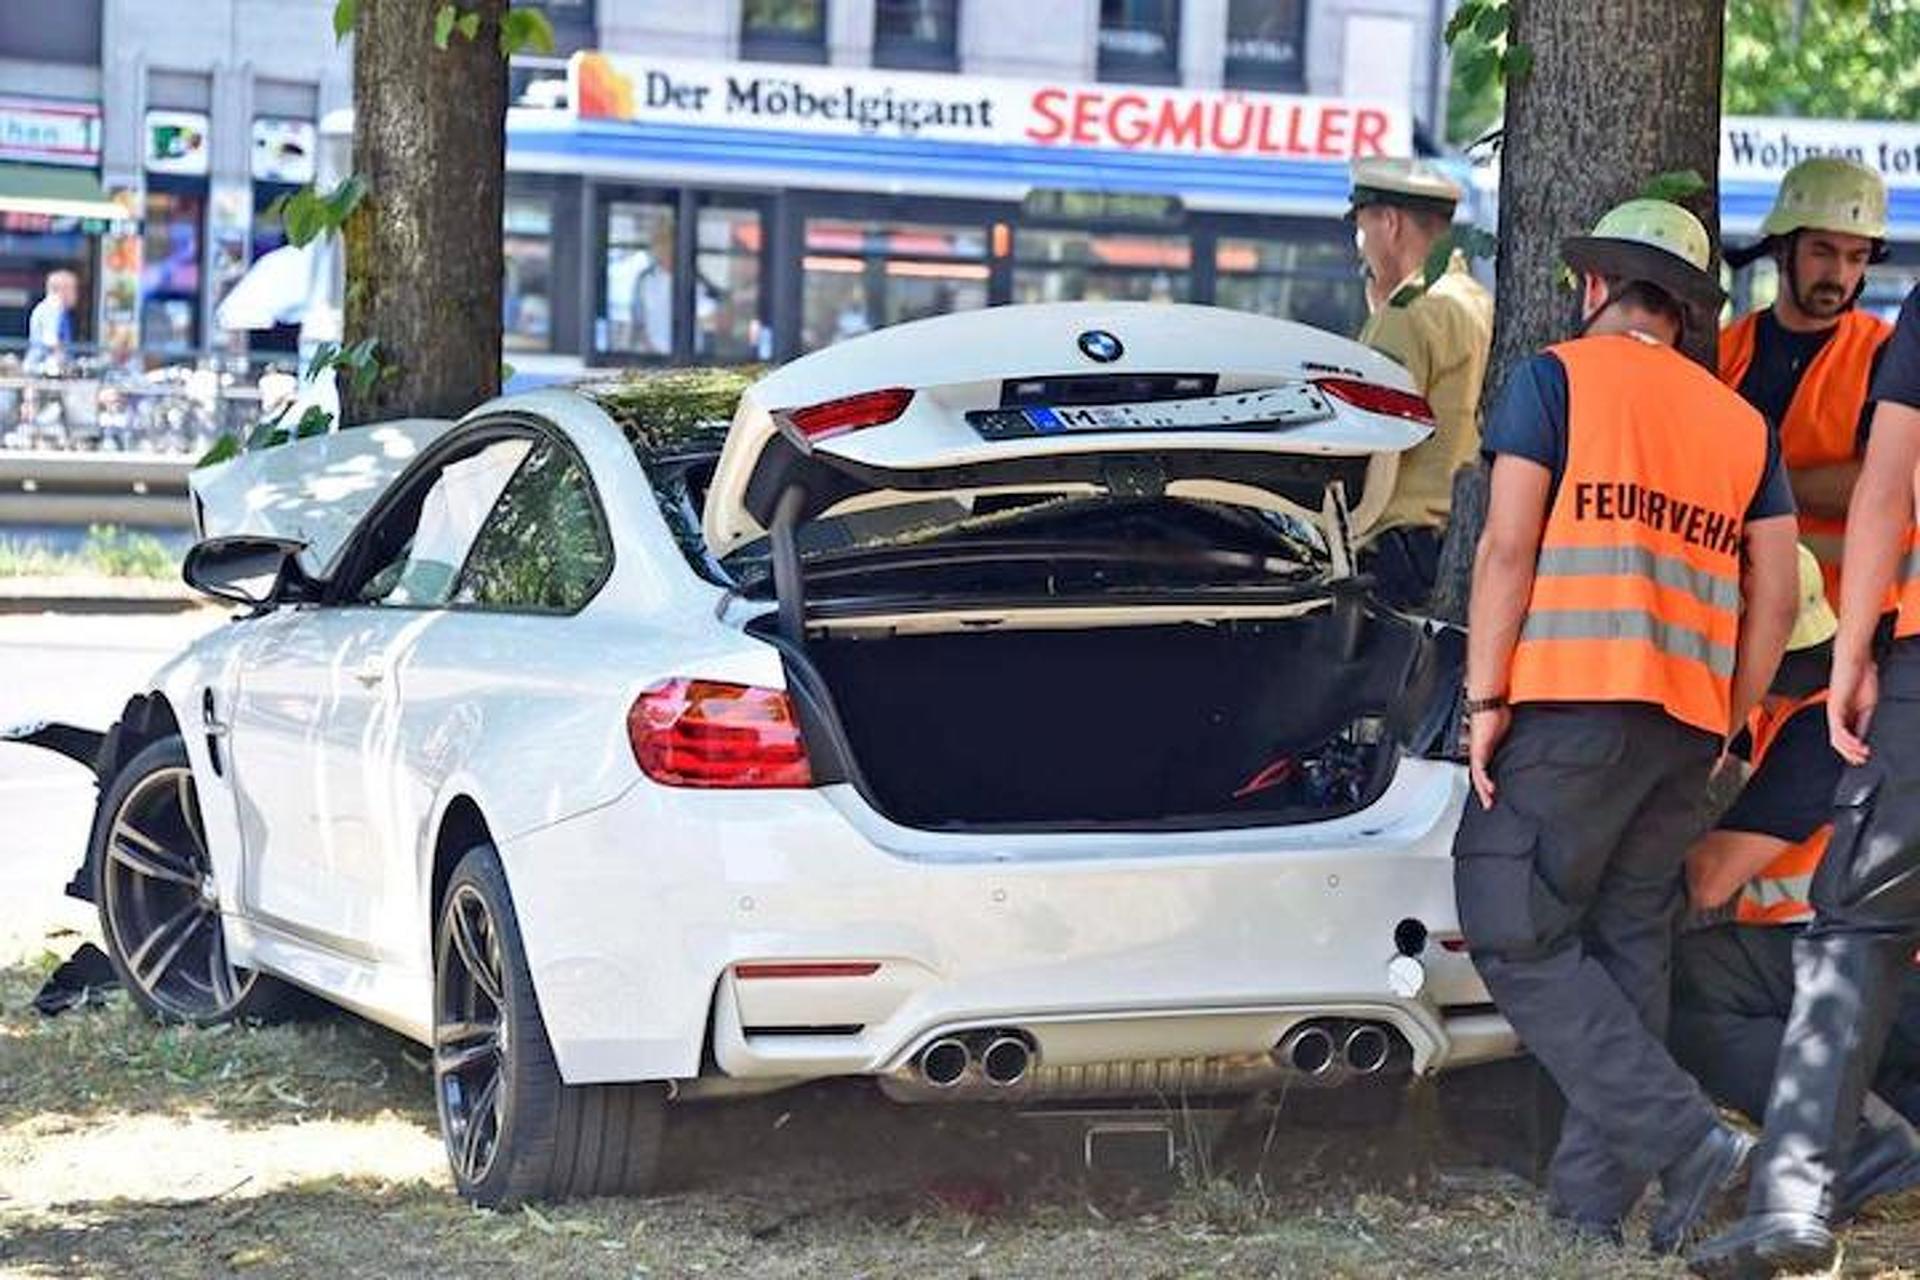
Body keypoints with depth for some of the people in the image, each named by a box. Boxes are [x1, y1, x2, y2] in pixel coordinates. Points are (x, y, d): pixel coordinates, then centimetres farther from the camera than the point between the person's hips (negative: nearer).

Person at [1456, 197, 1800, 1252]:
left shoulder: (1557, 379, 2)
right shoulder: (1741, 422, 18)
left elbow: (1507, 546, -7)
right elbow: (1774, 598, 14)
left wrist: (1484, 701, -6)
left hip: (1573, 703, -6)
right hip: (1686, 721, 6)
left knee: (1517, 939, -3)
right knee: (1626, 947, 10)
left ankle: (1684, 1138, -13)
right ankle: (1591, 1203, 7)